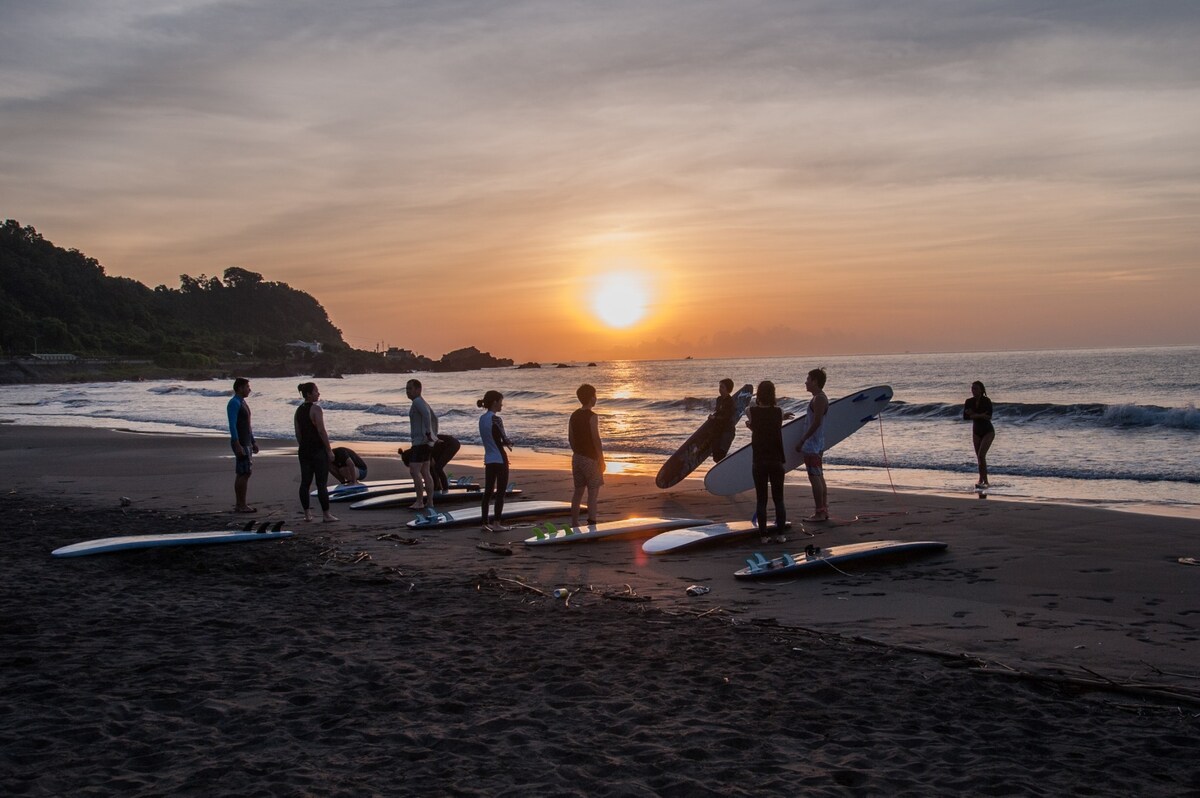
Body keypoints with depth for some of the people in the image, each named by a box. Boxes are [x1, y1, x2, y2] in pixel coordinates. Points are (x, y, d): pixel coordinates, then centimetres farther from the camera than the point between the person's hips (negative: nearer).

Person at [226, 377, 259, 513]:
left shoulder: (242, 402, 17)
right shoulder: (234, 403, -14)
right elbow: (232, 425, -21)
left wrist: (253, 442, 23)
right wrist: (237, 445, -25)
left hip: (246, 443, 10)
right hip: (240, 444, -10)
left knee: (242, 474, 10)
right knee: (244, 474, -10)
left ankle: (239, 504, 14)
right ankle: (241, 505, -9)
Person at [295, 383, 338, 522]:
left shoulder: (299, 410, 10)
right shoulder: (316, 409, -13)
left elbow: (298, 433, 13)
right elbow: (322, 431, -16)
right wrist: (329, 450, -12)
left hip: (304, 450, 8)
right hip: (318, 449, -8)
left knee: (305, 483, 8)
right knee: (321, 483, -3)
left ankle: (307, 514, 10)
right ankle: (326, 514, 0)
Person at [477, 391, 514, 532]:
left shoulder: (482, 419, 9)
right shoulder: (495, 419, -16)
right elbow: (505, 440, -12)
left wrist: (505, 443, 5)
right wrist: (509, 443, 10)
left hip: (488, 459, 8)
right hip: (500, 459, -8)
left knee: (488, 491, 10)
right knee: (501, 492, 0)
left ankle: (485, 522, 12)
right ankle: (496, 523, 2)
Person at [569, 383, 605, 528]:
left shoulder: (574, 416, 7)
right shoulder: (592, 417, -15)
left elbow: (570, 438, 12)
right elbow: (596, 440, -17)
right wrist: (602, 460, -11)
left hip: (577, 458, 7)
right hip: (590, 459, -7)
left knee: (578, 492, 12)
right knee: (593, 493, -3)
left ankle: (574, 524, 15)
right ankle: (591, 524, -7)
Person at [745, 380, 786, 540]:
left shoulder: (752, 411, -6)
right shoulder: (778, 412, -5)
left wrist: (756, 401, 32)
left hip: (758, 462, 0)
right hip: (776, 461, 0)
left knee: (761, 500, 4)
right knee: (778, 499, 8)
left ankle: (764, 535, 2)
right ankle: (780, 534, 8)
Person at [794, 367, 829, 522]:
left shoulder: (819, 399, -17)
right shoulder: (819, 398, 15)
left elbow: (816, 422, -23)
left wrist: (802, 441, -20)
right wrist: (805, 441, 20)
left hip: (812, 445, -11)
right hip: (817, 445, 11)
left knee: (814, 477, -8)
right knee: (819, 477, 13)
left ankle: (820, 513, -7)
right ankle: (824, 510, 18)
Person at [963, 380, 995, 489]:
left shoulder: (986, 401, -14)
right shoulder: (969, 402, -2)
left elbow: (989, 417, -23)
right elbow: (965, 417, -11)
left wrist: (973, 415, -21)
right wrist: (981, 415, -19)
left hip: (988, 431, -5)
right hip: (976, 431, 5)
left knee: (981, 455, -19)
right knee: (979, 457, 7)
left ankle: (981, 480, -18)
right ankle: (985, 481, 18)